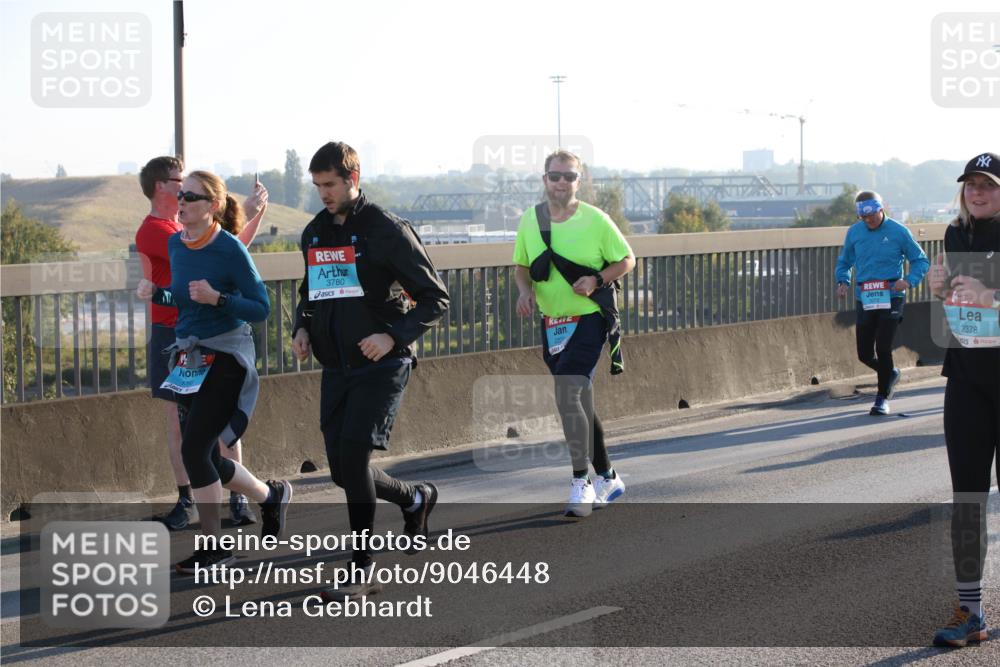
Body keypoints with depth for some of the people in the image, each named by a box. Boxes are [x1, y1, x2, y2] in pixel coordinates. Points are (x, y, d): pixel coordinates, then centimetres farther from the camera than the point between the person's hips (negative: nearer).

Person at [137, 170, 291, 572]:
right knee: (206, 458, 11)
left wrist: (217, 298, -26)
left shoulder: (230, 249, -15)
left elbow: (261, 309, -13)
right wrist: (155, 294, 0)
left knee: (194, 449, -14)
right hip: (189, 357, 8)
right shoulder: (176, 245, 5)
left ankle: (214, 546, -1)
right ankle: (272, 496, 37)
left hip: (226, 357, -8)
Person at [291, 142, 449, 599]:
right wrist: (302, 327, 6)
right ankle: (415, 498, 35)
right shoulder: (314, 233, 11)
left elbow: (435, 299, -7)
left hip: (381, 366, -7)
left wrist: (394, 335, -21)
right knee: (343, 471, 5)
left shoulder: (387, 230, -8)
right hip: (335, 368, 7)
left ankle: (361, 571, -9)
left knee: (353, 456, -18)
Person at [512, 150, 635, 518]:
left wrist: (596, 280, -17)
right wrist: (525, 290, -7)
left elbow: (627, 260, -1)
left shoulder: (595, 220, -10)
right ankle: (606, 478, 29)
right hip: (551, 322, 6)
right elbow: (521, 265, 14)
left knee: (568, 396, -20)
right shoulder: (530, 220, 2)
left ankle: (581, 483, -12)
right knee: (578, 403, 14)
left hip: (589, 319, -6)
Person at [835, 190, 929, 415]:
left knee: (883, 348, -11)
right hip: (864, 301, 4)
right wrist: (843, 281, -2)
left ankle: (883, 397, 5)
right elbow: (844, 262, 18)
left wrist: (909, 280, -16)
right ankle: (891, 373, 37)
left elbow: (921, 261, 2)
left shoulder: (898, 232, -5)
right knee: (865, 354, 5)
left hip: (891, 298, -4)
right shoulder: (854, 232, 5)